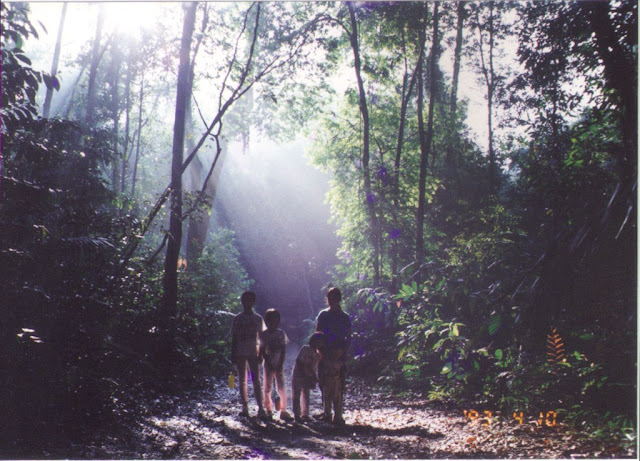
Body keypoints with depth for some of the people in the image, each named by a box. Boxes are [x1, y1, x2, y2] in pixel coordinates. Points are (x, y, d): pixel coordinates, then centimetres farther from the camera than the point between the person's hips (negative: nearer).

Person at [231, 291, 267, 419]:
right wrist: (233, 355, 2)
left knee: (256, 380, -7)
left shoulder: (258, 319, 5)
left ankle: (260, 408, -10)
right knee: (242, 380, 6)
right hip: (240, 353, 1)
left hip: (254, 353, -1)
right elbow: (234, 338, 7)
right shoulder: (237, 319, 5)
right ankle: (245, 407, 13)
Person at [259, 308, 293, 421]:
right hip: (268, 364, 0)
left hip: (279, 364, 0)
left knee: (282, 387, -3)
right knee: (267, 388, 3)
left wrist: (281, 364, -8)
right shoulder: (263, 334, -1)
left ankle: (283, 411, 2)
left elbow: (283, 350, 1)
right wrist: (267, 362, -10)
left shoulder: (281, 334, 2)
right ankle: (268, 410, 12)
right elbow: (262, 351, -1)